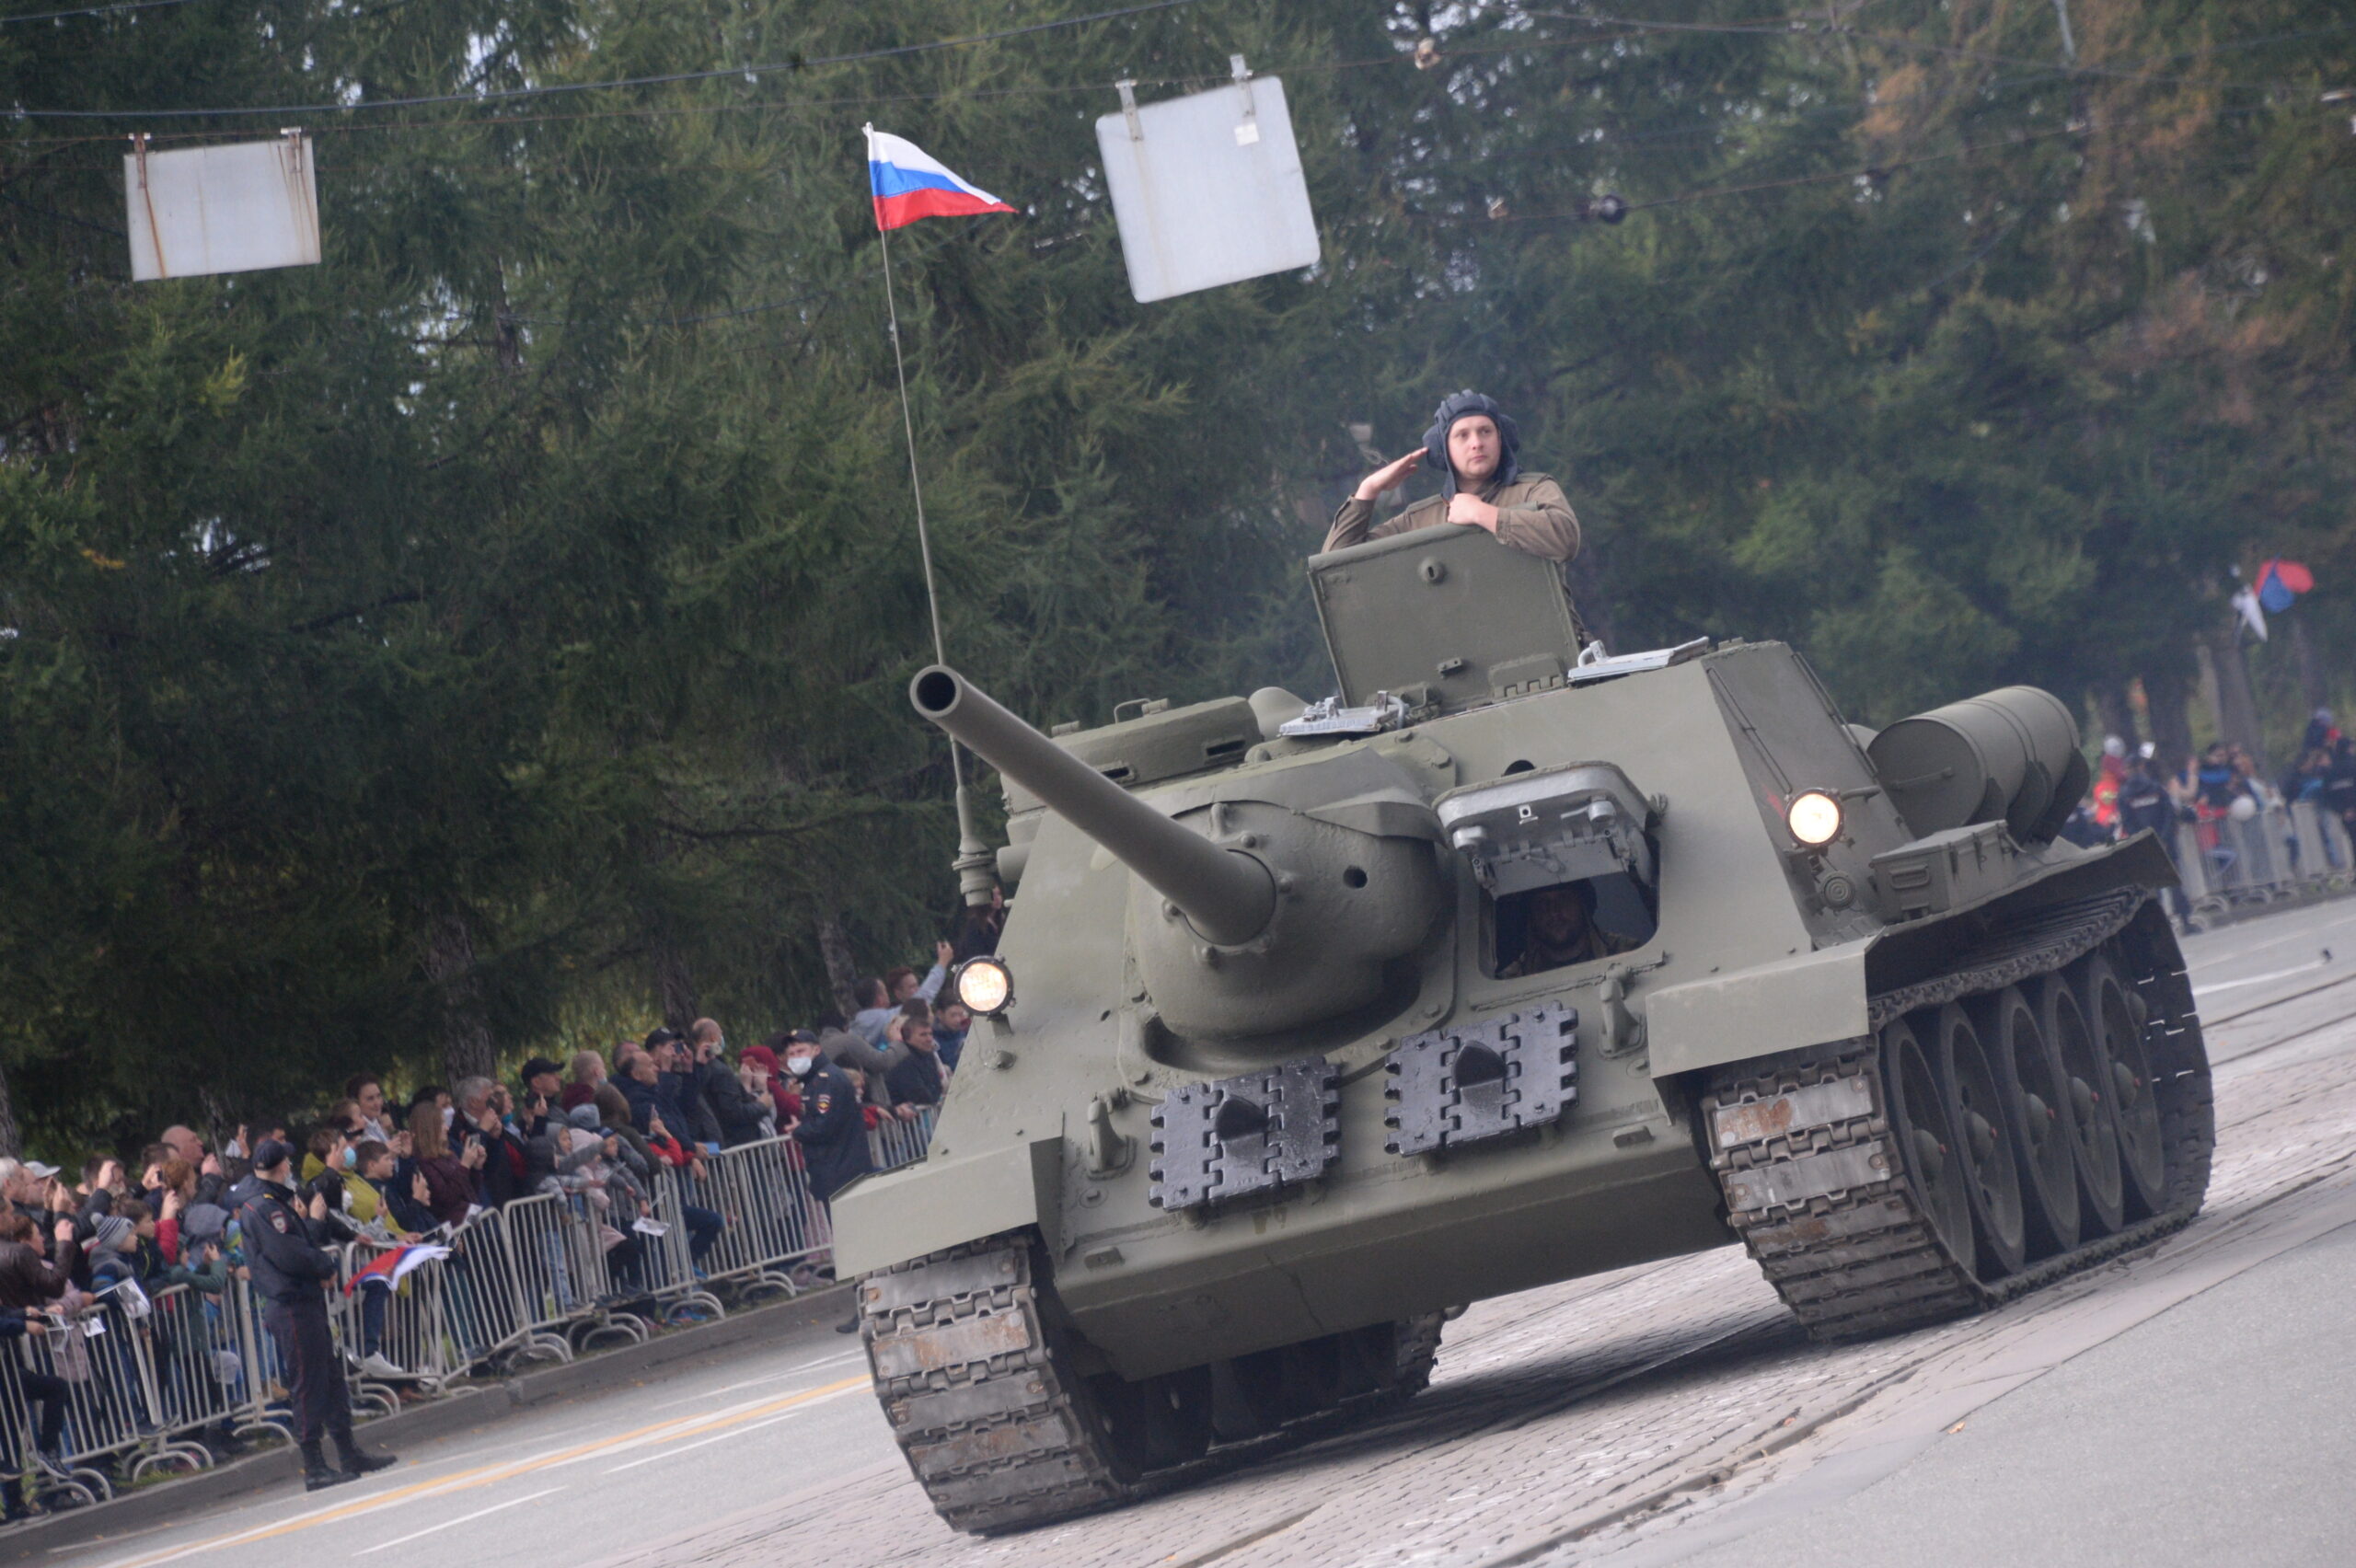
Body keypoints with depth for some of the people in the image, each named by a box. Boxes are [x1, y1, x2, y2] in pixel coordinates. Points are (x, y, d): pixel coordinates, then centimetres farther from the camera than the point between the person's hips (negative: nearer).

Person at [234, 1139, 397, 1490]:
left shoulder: (279, 1206, 19)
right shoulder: (263, 1210, -13)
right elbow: (291, 1257, -20)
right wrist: (325, 1265, -6)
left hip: (307, 1303, 10)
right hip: (291, 1306, -10)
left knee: (330, 1378, 13)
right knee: (308, 1385, -7)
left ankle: (349, 1455, 19)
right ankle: (314, 1467, -4)